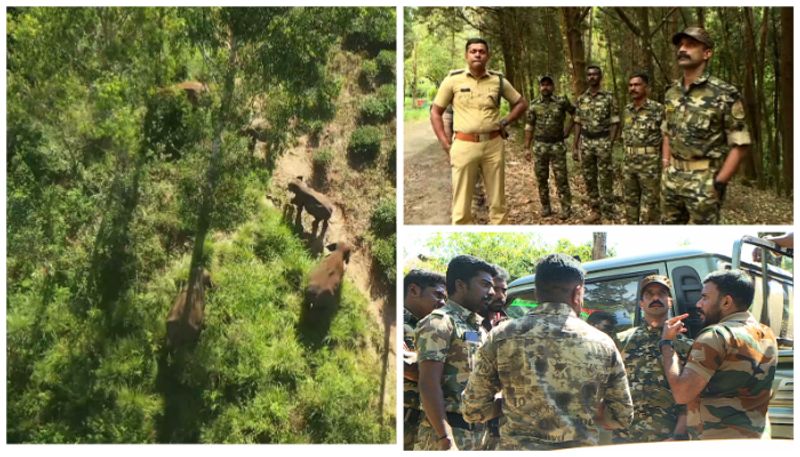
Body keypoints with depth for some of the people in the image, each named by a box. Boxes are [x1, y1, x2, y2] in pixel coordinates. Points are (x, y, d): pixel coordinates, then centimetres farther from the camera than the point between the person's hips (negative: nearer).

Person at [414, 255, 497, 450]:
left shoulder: (479, 328, 18)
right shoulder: (439, 322, -9)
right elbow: (429, 384, -17)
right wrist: (446, 439, -23)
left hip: (478, 433, 9)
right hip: (449, 434, -8)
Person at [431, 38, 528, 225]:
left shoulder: (498, 80, 5)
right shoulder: (453, 79, 0)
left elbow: (521, 103, 19)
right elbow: (435, 112, 5)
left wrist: (504, 122, 4)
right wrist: (445, 144, -3)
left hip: (493, 145, 2)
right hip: (464, 145, -2)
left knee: (497, 202, 9)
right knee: (461, 204, 1)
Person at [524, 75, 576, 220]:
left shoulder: (562, 102, -3)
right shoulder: (534, 105, 2)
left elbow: (575, 114, 10)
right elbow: (529, 127, 4)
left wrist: (568, 129, 4)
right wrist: (527, 148, 1)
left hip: (557, 146, -2)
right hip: (540, 146, 2)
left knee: (561, 178, -1)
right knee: (541, 178, 7)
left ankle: (566, 208, 6)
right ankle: (545, 207, 17)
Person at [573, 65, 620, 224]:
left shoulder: (609, 98, -4)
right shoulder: (581, 99, 8)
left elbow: (614, 123, -5)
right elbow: (578, 124, 10)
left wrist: (610, 144, -13)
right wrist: (575, 146, 6)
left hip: (603, 142, -4)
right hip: (585, 143, 4)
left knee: (605, 180, -2)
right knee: (589, 179, 9)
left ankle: (608, 215, 4)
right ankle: (594, 210, 22)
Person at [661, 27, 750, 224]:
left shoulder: (725, 94, -11)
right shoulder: (671, 93, 8)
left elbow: (739, 144, -11)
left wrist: (719, 183, -15)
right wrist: (665, 166, 11)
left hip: (704, 182, -6)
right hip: (672, 179, 6)